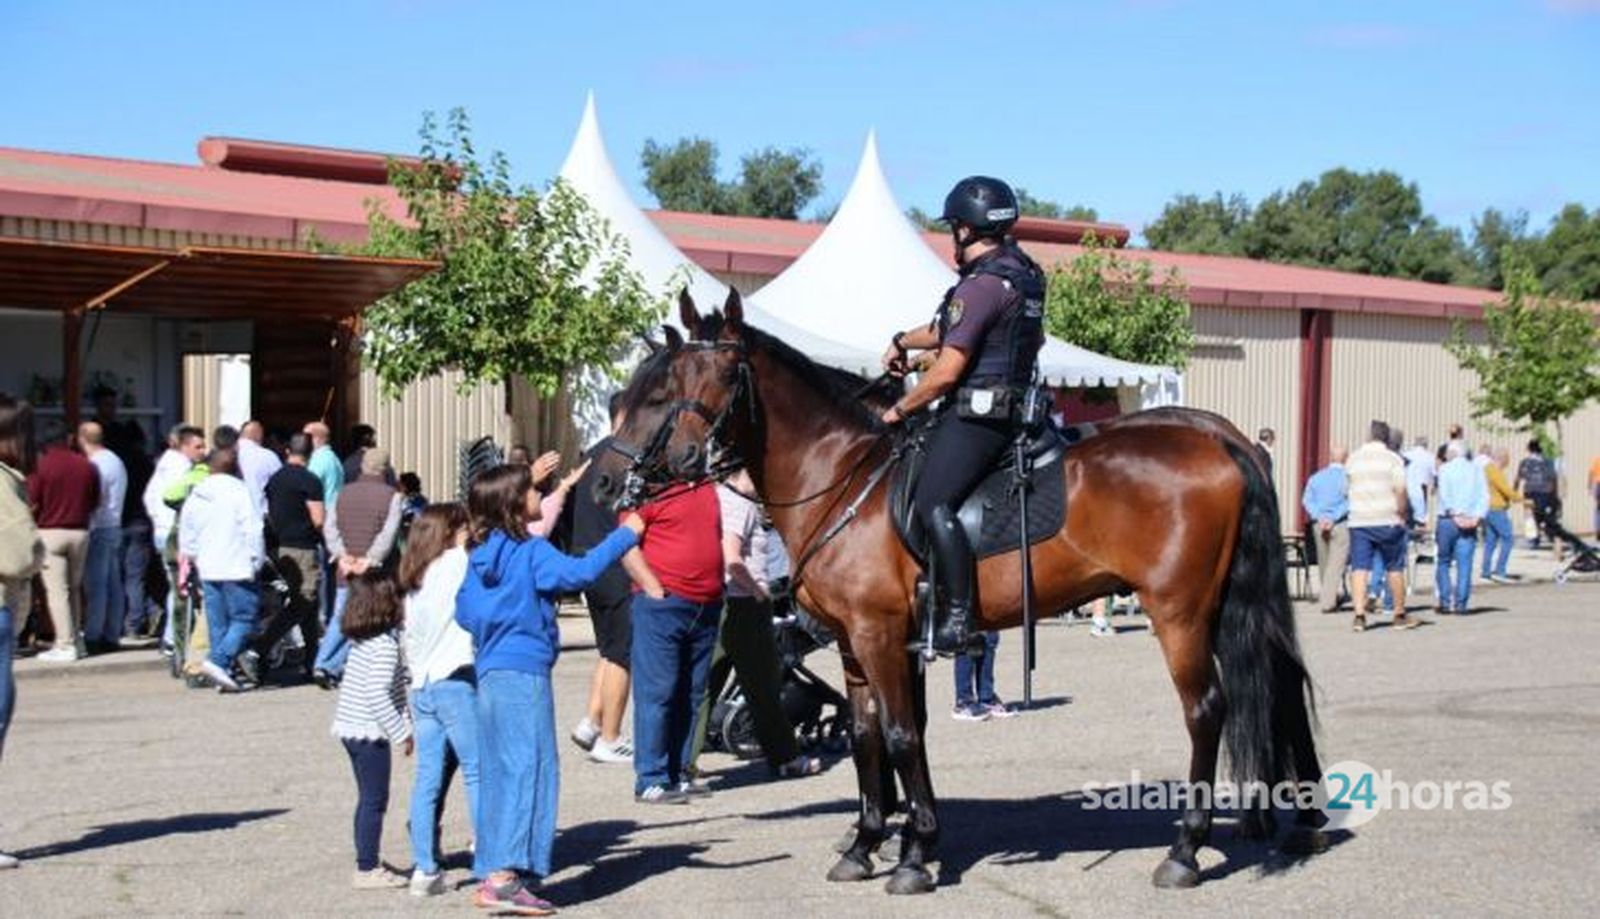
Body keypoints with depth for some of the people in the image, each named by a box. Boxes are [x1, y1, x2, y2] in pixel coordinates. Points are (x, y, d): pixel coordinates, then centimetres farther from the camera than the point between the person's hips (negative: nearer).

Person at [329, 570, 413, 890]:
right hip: (370, 731, -9)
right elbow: (378, 696, -24)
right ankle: (367, 869, 4)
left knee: (369, 799, 17)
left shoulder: (360, 640, 9)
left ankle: (368, 863, 25)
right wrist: (402, 733, -19)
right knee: (374, 800, -1)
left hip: (351, 728, 9)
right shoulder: (385, 644, -18)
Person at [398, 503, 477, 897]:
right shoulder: (456, 563, -4)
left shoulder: (415, 582, 18)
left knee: (429, 778, 6)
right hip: (455, 682, -7)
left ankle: (425, 868, 6)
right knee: (479, 772, -3)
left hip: (421, 686, 8)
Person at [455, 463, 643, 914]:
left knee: (499, 774, 13)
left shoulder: (479, 556, 13)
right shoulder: (531, 552, -10)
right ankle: (506, 876, -14)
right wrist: (625, 534, -16)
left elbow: (464, 612, 17)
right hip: (524, 673, -8)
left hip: (489, 672, 8)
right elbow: (578, 572, -24)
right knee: (530, 770, -8)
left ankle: (493, 870, 17)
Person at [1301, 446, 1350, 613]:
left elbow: (1307, 500, 2)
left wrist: (1319, 516, -8)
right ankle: (1328, 602, -10)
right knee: (1336, 563, -4)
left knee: (1324, 562, 16)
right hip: (1341, 524, -5)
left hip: (1320, 524, 5)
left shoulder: (1316, 477, 10)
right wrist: (1334, 518, -15)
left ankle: (1329, 598, 29)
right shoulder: (1347, 477, -4)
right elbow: (1349, 502, -15)